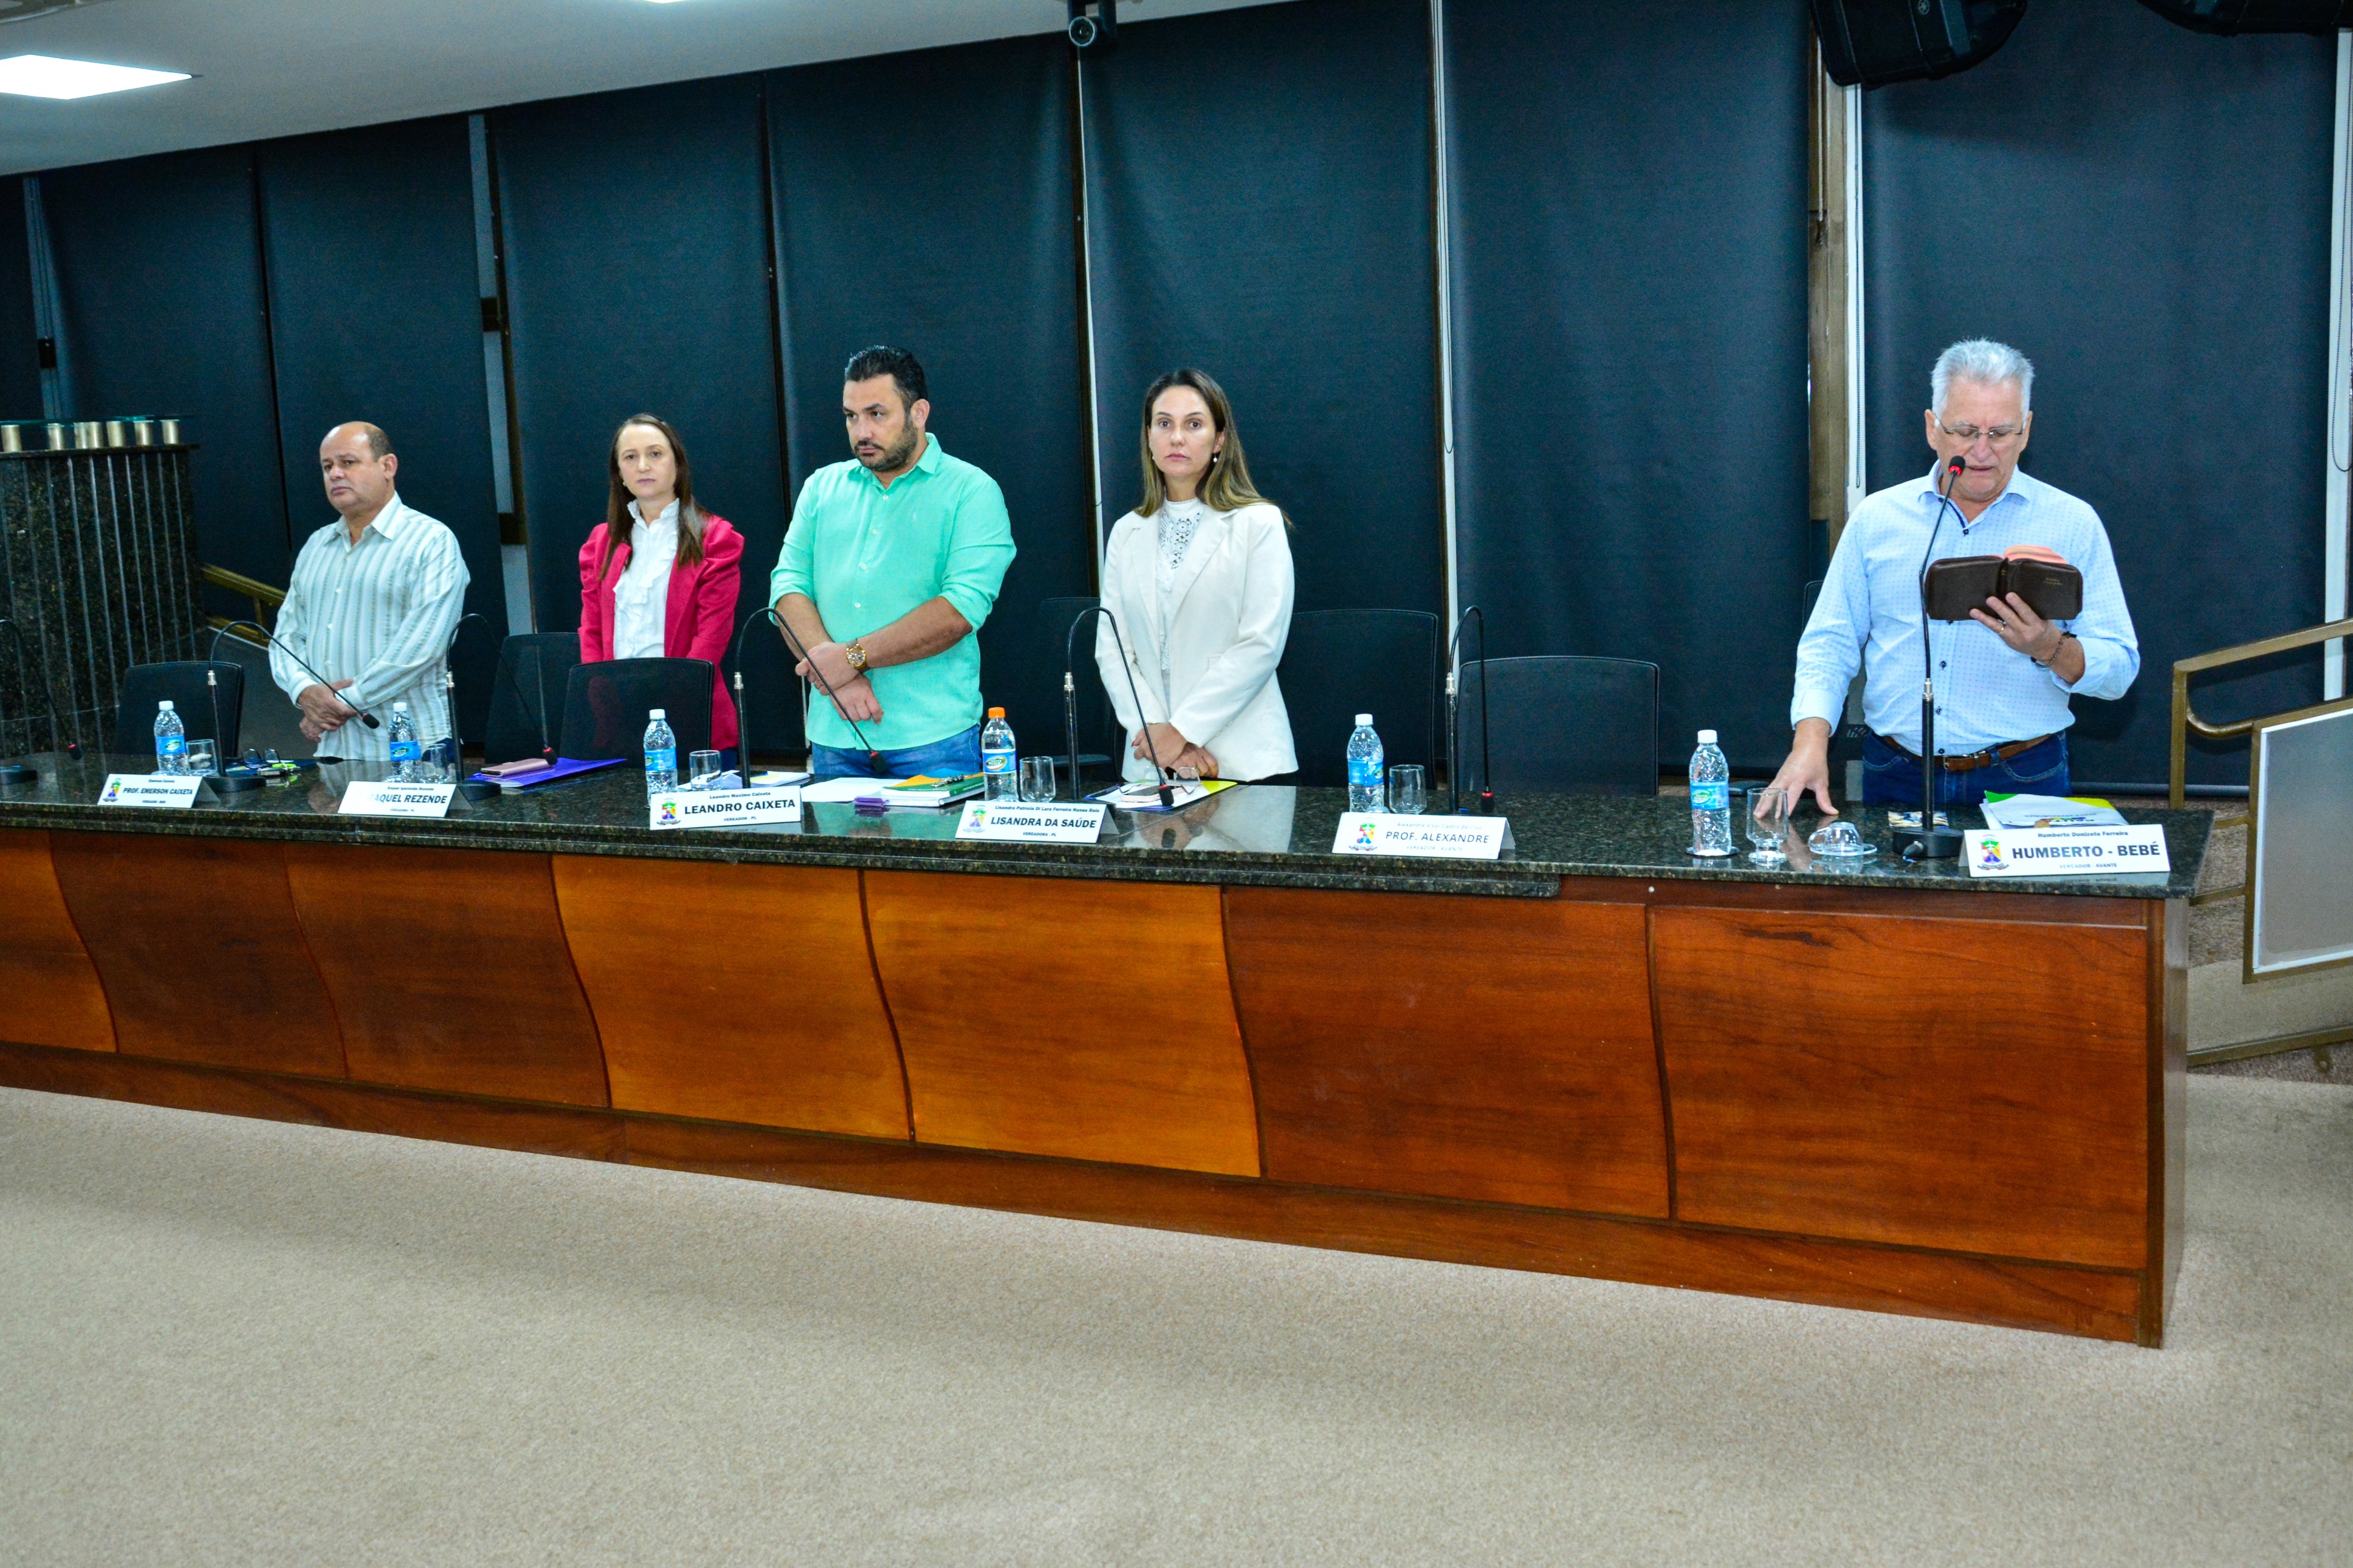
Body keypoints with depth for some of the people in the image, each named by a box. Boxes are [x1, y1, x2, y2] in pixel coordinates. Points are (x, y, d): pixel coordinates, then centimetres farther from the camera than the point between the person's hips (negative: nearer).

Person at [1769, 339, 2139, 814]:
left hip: (2021, 781, -1)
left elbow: (2118, 671, 3)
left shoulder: (2073, 523, 5)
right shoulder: (1877, 517, 9)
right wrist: (1811, 742, -7)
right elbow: (1829, 644, 9)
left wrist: (2050, 649, -18)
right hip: (1895, 779, 1)